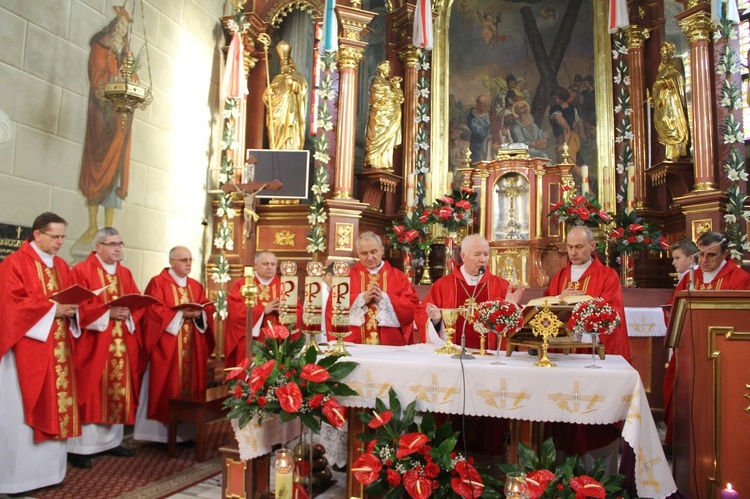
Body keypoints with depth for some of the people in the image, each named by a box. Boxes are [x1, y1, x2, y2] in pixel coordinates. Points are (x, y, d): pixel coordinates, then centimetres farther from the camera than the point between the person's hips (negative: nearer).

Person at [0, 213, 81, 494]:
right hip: (27, 347, -6)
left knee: (55, 407, 8)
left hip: (58, 348, 7)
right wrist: (52, 309, -17)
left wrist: (71, 310, -6)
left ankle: (47, 469, 17)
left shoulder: (62, 266, 15)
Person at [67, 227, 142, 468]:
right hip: (92, 343, -6)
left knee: (119, 392, 8)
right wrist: (108, 312, -20)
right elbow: (78, 306, -13)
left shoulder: (125, 273, 15)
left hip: (122, 344, 6)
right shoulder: (82, 271, -4)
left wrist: (128, 313, -10)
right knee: (90, 392, -3)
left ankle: (111, 441, 19)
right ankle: (79, 447, 7)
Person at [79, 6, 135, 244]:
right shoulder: (99, 48, 6)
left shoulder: (126, 52, 21)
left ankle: (108, 227, -1)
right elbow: (96, 80, -6)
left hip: (122, 113, 4)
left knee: (115, 166, -1)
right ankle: (93, 225, -3)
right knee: (98, 163, -5)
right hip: (103, 111, -4)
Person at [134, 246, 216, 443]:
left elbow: (208, 309, 9)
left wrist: (198, 314, -12)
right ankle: (163, 434, 5)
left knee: (191, 385, 7)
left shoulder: (196, 286, 14)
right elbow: (154, 312, -13)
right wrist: (181, 314, -19)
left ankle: (187, 432, 15)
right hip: (167, 348, -6)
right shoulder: (158, 283, -3)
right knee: (167, 387, -3)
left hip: (192, 347, 6)